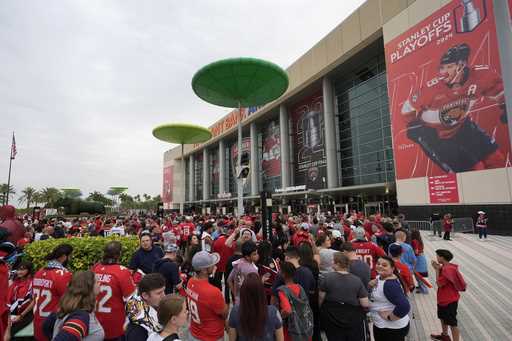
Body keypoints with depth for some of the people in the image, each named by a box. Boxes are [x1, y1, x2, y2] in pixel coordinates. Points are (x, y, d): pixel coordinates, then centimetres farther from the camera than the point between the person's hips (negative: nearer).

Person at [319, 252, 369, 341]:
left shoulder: (327, 277, -14)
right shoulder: (357, 280, -9)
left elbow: (321, 298, -6)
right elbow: (365, 304, -9)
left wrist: (319, 310, 12)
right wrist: (354, 301, 11)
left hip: (332, 318, -1)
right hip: (353, 319, 1)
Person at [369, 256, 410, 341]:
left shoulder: (390, 284, -28)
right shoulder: (379, 277, -1)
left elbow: (404, 306, -36)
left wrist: (389, 317, -23)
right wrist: (370, 285, -8)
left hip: (393, 327, -9)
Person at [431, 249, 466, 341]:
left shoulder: (447, 269, -30)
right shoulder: (446, 267, 1)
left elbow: (439, 284, -22)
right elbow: (441, 281, 8)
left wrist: (437, 270, -18)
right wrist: (438, 268, -1)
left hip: (449, 300, -11)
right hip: (444, 298, 11)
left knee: (452, 323, 2)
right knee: (443, 317, 27)